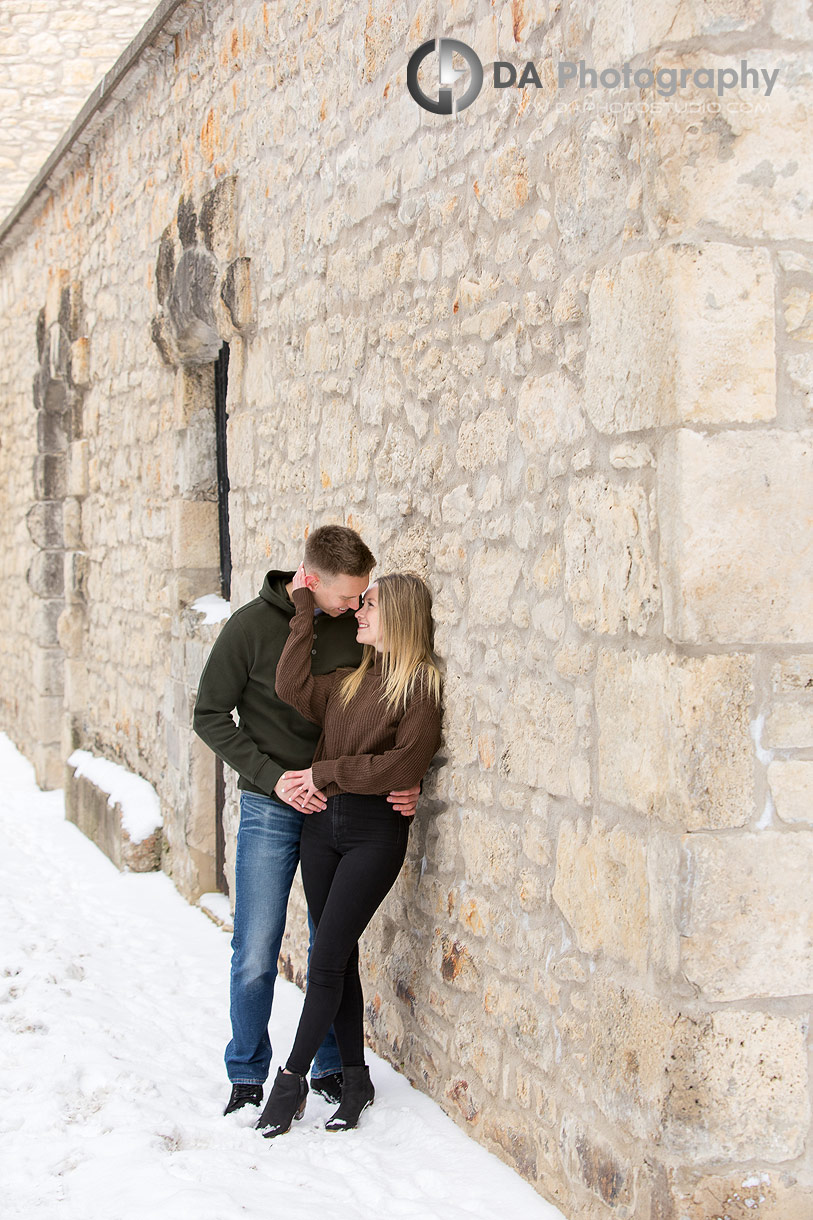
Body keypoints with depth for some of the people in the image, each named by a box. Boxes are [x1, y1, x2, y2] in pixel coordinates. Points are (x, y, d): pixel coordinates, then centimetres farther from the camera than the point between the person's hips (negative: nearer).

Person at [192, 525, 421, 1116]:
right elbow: (211, 715, -5)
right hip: (271, 811, -2)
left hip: (340, 807, 3)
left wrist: (404, 779, -7)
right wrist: (273, 777, -14)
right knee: (256, 957, -2)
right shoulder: (252, 626, -10)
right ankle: (248, 1077, 15)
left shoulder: (361, 625, -1)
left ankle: (331, 1067, 24)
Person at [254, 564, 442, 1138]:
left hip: (375, 830, -7)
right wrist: (305, 610, -1)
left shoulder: (425, 685, -8)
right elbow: (293, 686, -4)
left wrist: (326, 772, -11)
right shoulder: (353, 676, 13)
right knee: (338, 957, 9)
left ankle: (293, 1078, 5)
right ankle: (356, 1079, 20)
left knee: (327, 957, -6)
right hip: (322, 821, 7)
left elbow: (403, 765, -16)